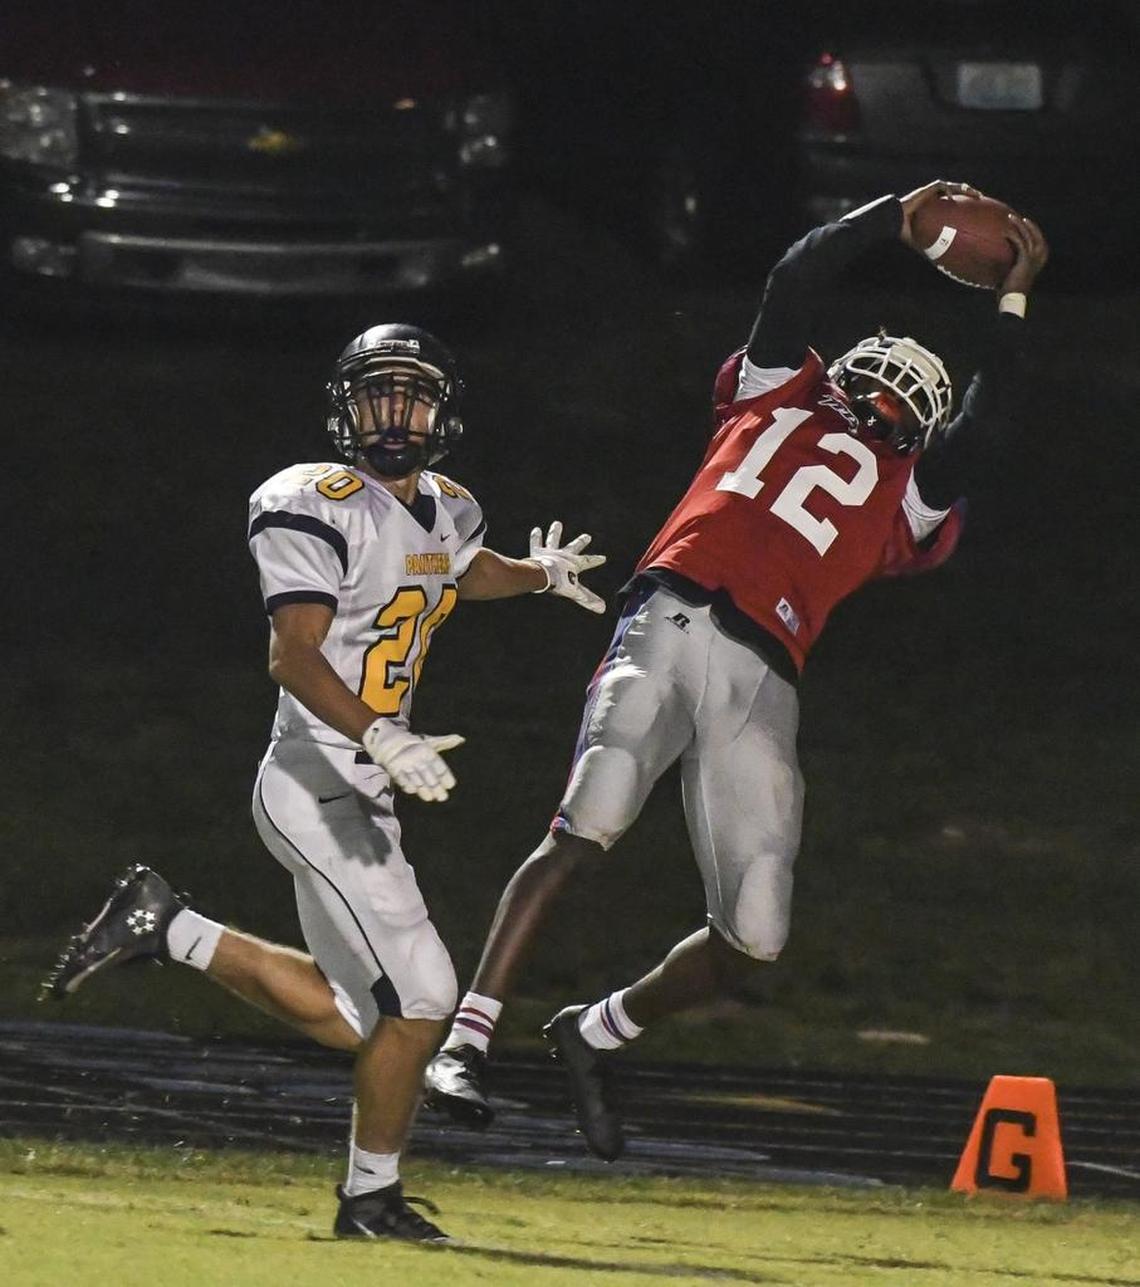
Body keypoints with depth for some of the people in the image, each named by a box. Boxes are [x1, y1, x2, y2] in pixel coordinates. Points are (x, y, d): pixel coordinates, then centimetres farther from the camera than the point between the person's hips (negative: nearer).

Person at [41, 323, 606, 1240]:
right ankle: (373, 1197, 6)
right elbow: (295, 655, -23)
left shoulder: (447, 514, 12)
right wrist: (379, 736, -36)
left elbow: (470, 571, 38)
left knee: (351, 1020, 11)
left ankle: (168, 930, 19)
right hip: (317, 780, -9)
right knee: (422, 996, -10)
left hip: (367, 795, 9)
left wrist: (539, 573, 20)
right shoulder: (320, 510, -13)